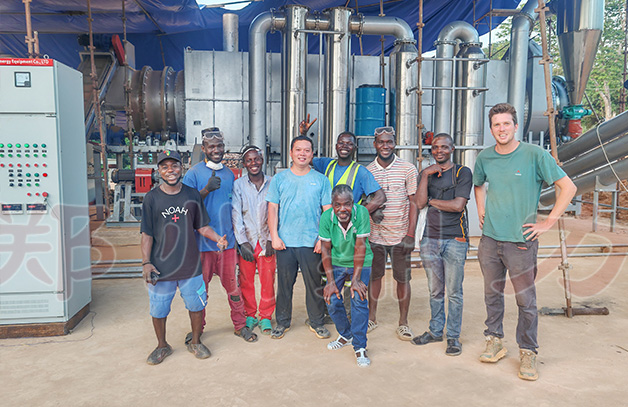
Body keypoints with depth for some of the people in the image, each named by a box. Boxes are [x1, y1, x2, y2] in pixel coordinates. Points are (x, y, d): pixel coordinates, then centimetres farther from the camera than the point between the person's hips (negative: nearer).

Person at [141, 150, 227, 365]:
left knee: (197, 305, 10)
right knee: (158, 309, 10)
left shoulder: (192, 195, 3)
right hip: (161, 265, -1)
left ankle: (195, 342, 32)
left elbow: (202, 226, 7)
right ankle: (162, 346, 33)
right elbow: (147, 234, -2)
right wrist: (146, 262, -8)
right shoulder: (152, 198, -3)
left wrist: (218, 238, -10)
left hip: (190, 263, 2)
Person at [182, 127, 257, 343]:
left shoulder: (229, 174, 11)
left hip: (227, 240, 3)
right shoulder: (193, 173, -4)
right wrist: (207, 190, -23)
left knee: (232, 285, 8)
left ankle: (240, 325, 22)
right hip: (202, 242, -3)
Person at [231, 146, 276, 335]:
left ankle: (266, 316, 22)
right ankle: (249, 315, 26)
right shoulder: (238, 185, 1)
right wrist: (243, 242, -10)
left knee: (268, 281, 4)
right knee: (246, 281, 7)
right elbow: (236, 215, -3)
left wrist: (271, 239, -6)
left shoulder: (272, 184, 3)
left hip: (266, 241, 0)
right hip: (246, 241, 0)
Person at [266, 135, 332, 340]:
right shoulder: (279, 179, 6)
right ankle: (282, 322, 24)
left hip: (312, 243, 0)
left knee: (314, 284, 6)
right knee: (284, 284, 8)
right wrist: (274, 236, -5)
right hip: (285, 242, 1)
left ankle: (317, 322, 23)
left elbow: (328, 211, 4)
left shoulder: (321, 180, 6)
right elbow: (272, 209, 4)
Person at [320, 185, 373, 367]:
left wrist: (356, 279, -23)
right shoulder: (326, 217, -20)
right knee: (332, 300, -4)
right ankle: (346, 335, 24)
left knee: (358, 299, -17)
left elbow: (360, 246, -23)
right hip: (336, 263, 2)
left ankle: (360, 347, -2)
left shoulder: (361, 213, -26)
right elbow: (325, 249, -12)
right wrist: (330, 281, -15)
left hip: (360, 263, -2)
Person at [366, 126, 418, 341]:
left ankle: (403, 322, 19)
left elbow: (413, 203, -4)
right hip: (374, 235, 2)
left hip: (400, 235, -2)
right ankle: (371, 317, 27)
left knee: (402, 278, 5)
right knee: (374, 276, 11)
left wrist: (411, 235, -10)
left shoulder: (408, 169, -3)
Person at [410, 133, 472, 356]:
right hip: (430, 238, 4)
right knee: (435, 291, 12)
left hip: (455, 239, -3)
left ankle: (453, 336, 16)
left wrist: (431, 200, -4)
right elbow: (419, 204, -3)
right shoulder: (425, 174, 12)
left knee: (454, 292, 2)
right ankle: (435, 331, 26)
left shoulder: (463, 172, 0)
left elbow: (458, 205, -12)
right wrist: (425, 175, -8)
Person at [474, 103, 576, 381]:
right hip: (489, 240, 4)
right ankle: (494, 341, 30)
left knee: (526, 300, 3)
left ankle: (527, 352, 19)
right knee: (492, 294, 14)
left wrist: (548, 222, -9)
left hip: (521, 241, -4)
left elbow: (568, 187, -6)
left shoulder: (535, 155, -8)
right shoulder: (485, 157, 4)